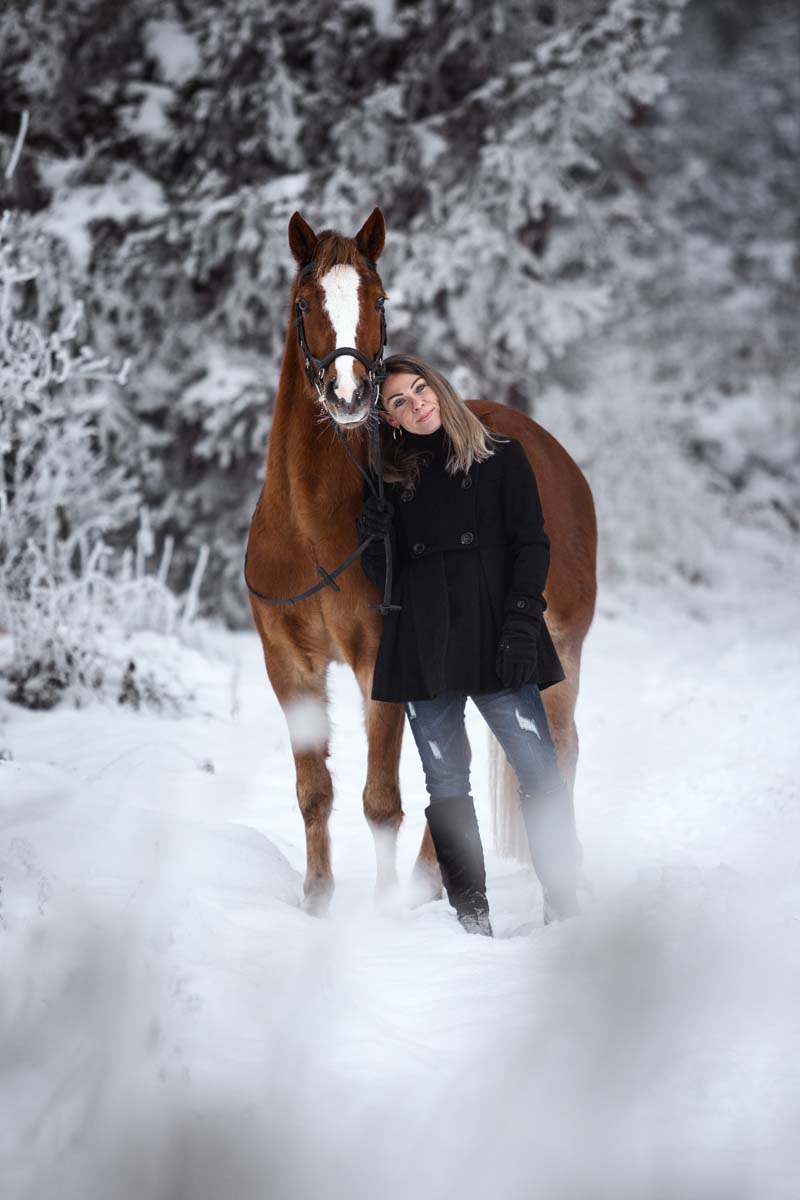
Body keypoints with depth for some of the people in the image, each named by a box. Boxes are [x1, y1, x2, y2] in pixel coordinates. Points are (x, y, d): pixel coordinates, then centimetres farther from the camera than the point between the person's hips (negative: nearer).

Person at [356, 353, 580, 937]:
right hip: (424, 648, 3)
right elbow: (384, 578, 16)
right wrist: (376, 541, -7)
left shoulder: (500, 458, 8)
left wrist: (522, 620, -12)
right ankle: (471, 915, 6)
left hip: (495, 639, -3)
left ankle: (564, 905, -7)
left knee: (539, 772, -11)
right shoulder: (392, 479, 15)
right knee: (445, 783, 2)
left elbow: (531, 543, 1)